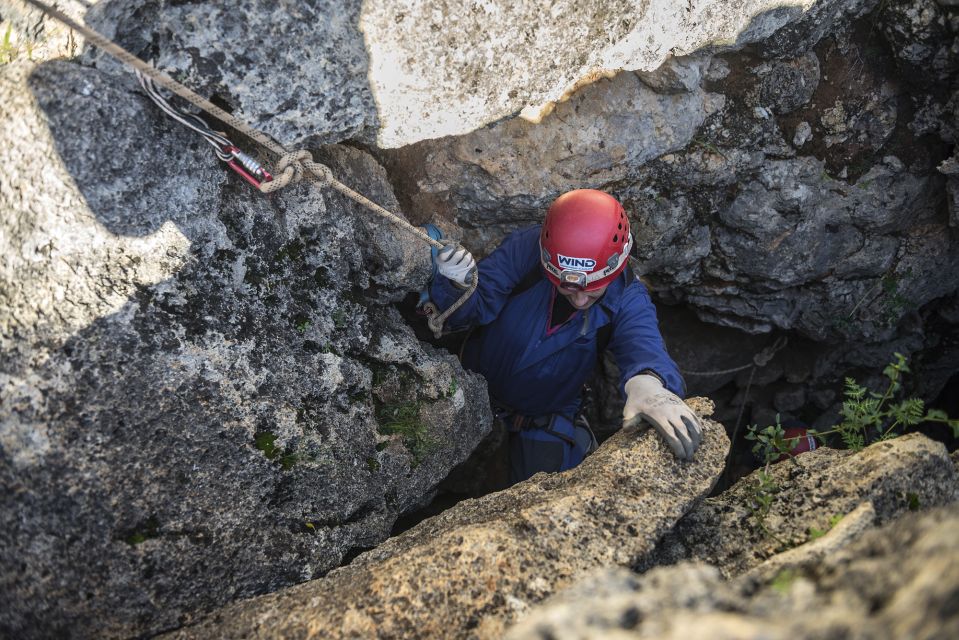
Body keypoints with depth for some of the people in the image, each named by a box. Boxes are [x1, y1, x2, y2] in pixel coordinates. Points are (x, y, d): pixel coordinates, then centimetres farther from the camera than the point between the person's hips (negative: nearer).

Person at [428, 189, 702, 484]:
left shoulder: (627, 299, -24)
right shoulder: (524, 249, -27)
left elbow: (642, 342, -43)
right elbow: (477, 306, -25)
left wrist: (648, 382, -69)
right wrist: (458, 286, -50)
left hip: (546, 422, 1)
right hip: (475, 391, 0)